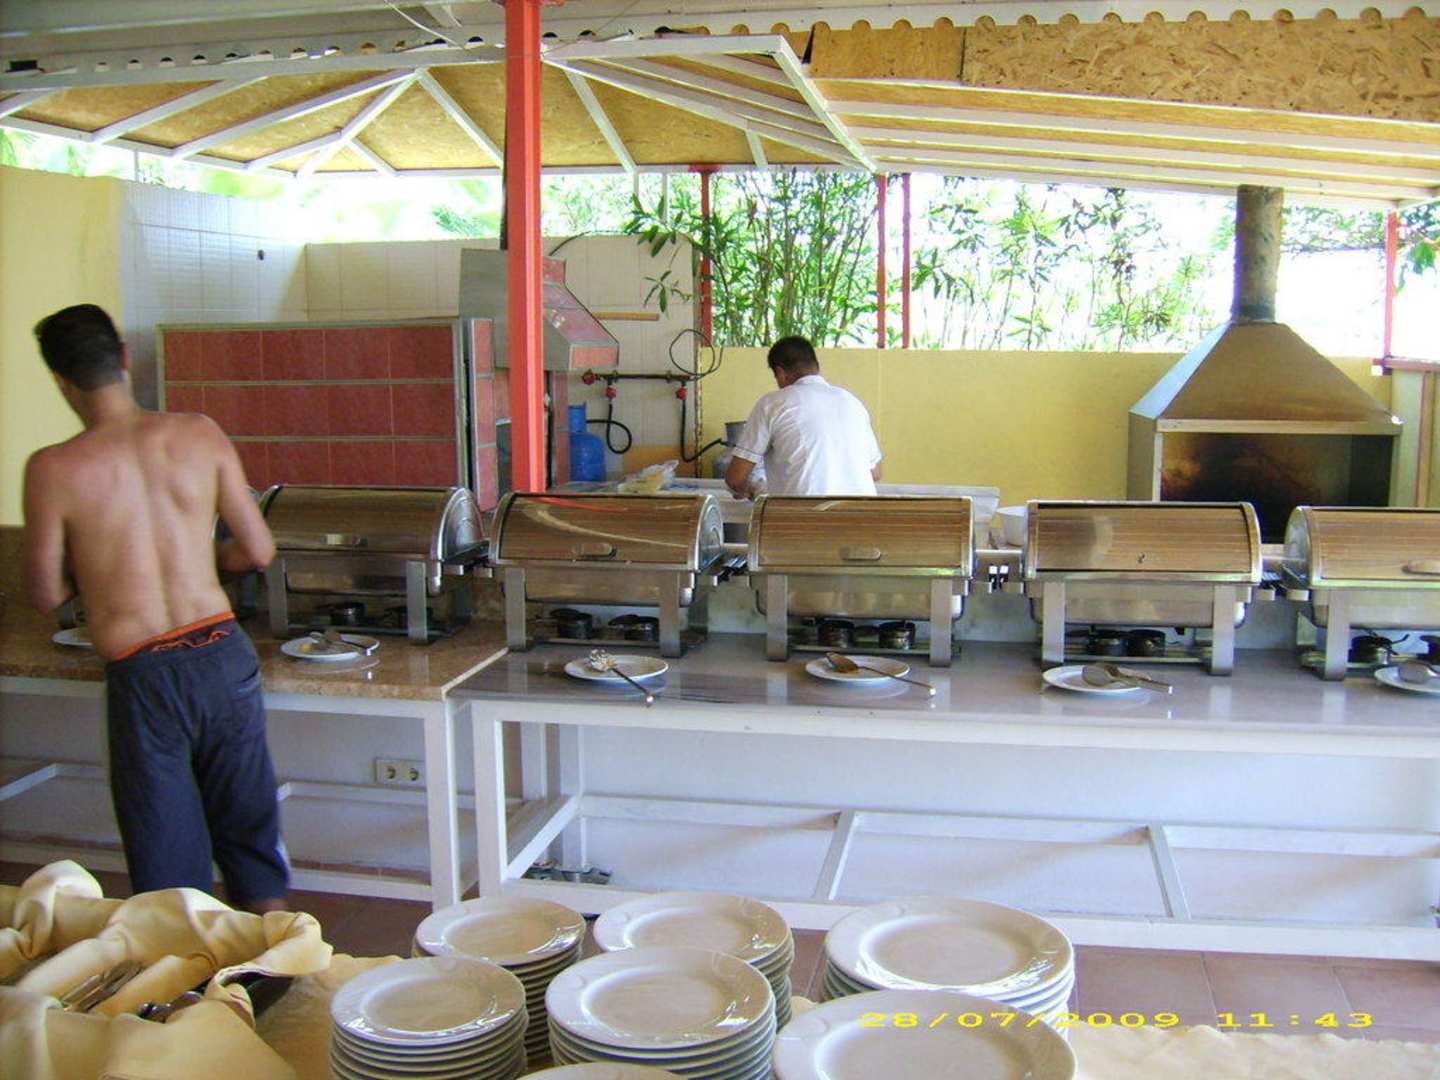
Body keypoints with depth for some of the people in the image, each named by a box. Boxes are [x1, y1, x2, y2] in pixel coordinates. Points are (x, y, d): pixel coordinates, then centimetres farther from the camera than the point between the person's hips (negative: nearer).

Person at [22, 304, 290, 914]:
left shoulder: (53, 469, -9)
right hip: (222, 653, 3)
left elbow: (46, 595, 0)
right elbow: (258, 550, 2)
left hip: (142, 677, -3)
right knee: (251, 834, 19)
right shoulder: (198, 435, -3)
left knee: (170, 869, 13)